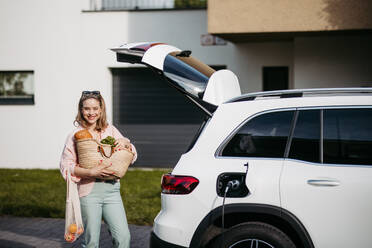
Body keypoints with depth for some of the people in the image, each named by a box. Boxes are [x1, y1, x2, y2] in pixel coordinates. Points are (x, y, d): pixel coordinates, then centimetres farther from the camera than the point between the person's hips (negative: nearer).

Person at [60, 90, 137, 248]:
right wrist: (91, 172, -17)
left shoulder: (110, 130, 10)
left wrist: (125, 143, -7)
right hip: (88, 192, -2)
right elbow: (65, 167, -5)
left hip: (112, 189, 3)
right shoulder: (75, 135, 1)